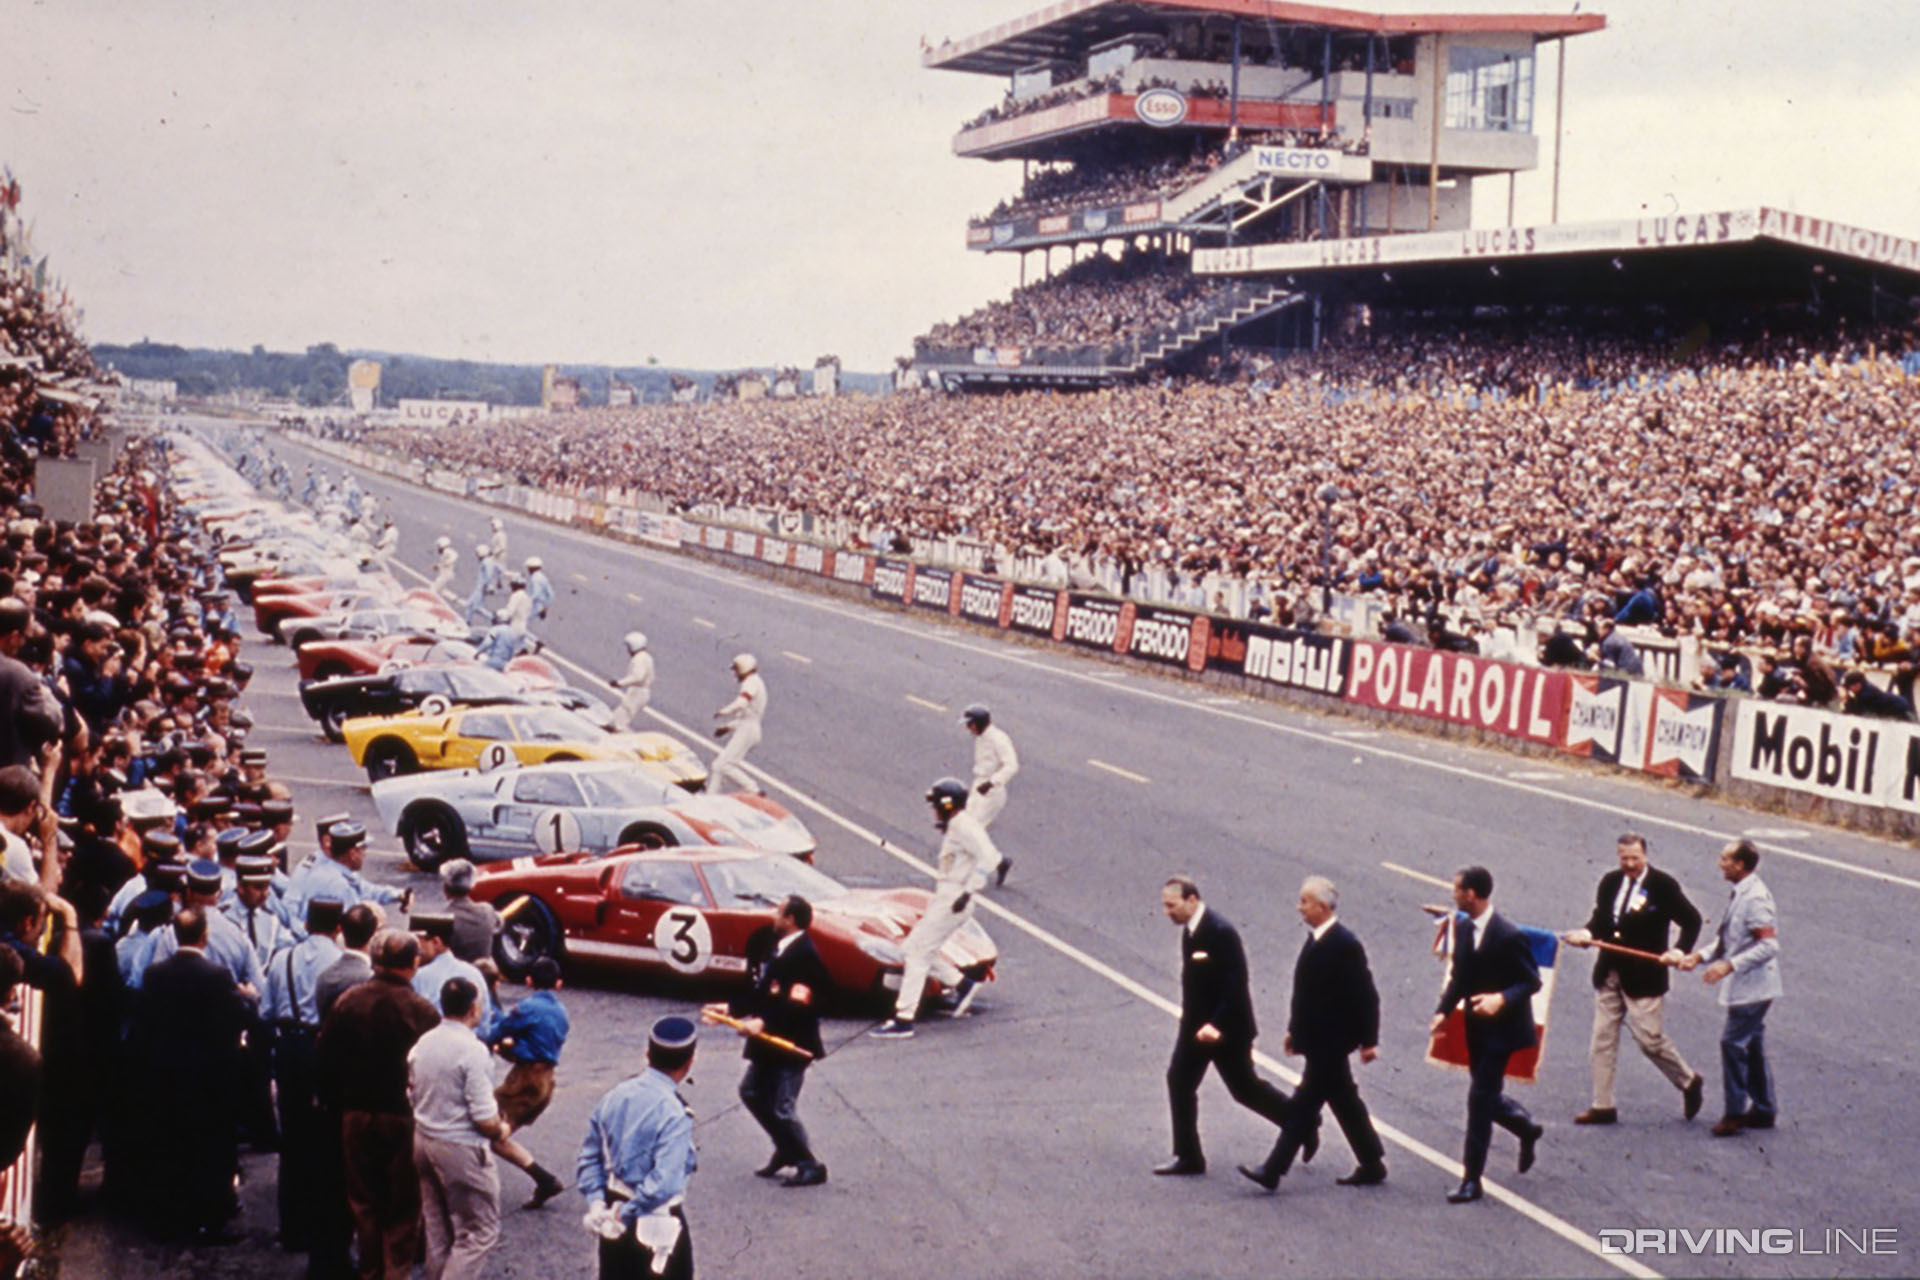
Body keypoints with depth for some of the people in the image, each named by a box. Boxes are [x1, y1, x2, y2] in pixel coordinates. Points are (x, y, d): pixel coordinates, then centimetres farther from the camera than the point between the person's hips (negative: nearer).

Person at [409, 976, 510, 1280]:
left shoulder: (421, 1044, 4)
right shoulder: (472, 1051, -20)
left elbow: (413, 1097, 12)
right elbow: (485, 1119, -20)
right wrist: (502, 1131, -1)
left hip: (423, 1140, 8)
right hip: (461, 1151, -8)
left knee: (437, 1229, 17)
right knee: (480, 1231, 1)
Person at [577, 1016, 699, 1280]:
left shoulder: (615, 1096, -1)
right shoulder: (674, 1114, -23)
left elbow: (589, 1156, 5)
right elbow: (664, 1182, -29)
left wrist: (597, 1204, -1)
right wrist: (627, 1215, -19)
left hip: (615, 1216, 7)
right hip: (656, 1227, -7)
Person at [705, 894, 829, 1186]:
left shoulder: (803, 955, -21)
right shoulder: (781, 949, 11)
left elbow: (798, 1004, -27)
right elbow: (764, 992, 16)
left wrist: (763, 1023, -31)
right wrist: (731, 1008, 12)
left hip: (791, 1046, -11)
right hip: (770, 1042, 11)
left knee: (782, 1108, -6)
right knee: (752, 1092, 19)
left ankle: (810, 1166, 8)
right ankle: (786, 1149, 32)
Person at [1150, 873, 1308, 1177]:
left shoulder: (1220, 932, -23)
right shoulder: (1189, 930, 5)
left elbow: (1236, 984, -26)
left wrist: (1217, 1025, -32)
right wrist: (1192, 1021, 19)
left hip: (1227, 1027, -8)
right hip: (1196, 1026, 8)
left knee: (1245, 1088, 4)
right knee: (1179, 1081, 2)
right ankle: (1188, 1157, 9)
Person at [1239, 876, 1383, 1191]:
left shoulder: (1344, 944, -19)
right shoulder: (1316, 939, 8)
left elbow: (1365, 996, -17)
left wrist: (1369, 1040, -16)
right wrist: (1295, 1029, 18)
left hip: (1330, 1041, -9)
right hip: (1318, 1038, 9)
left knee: (1305, 1103, -4)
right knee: (1343, 1101, 15)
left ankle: (1274, 1171, 0)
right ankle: (1372, 1166, 24)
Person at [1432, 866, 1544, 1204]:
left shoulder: (1509, 936, -21)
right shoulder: (1463, 928, 1)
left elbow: (1531, 982, -15)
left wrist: (1502, 999, -31)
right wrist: (1443, 1010, -5)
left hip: (1502, 1027, -7)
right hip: (1476, 1026, 8)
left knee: (1480, 1097, -7)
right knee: (1486, 1096, 17)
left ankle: (1471, 1179, 1)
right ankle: (1527, 1129, 46)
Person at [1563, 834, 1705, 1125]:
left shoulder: (1663, 885, -8)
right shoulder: (1610, 882, 7)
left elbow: (1692, 921, -5)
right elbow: (1600, 919, 10)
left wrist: (1679, 950, -21)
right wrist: (1586, 934, -13)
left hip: (1643, 977, -6)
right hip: (1609, 973, 6)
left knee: (1649, 1039, -2)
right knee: (1602, 1038, 6)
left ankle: (1689, 1082, 24)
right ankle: (1602, 1106, 14)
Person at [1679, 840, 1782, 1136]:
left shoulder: (1756, 898, -20)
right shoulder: (1740, 894, 10)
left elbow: (1769, 945, -25)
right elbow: (1727, 938, 19)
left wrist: (1730, 966, -28)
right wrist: (1701, 956, 6)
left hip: (1752, 987, -10)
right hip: (1745, 987, 10)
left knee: (1732, 1041, -7)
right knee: (1752, 1045, 15)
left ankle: (1735, 1111, 1)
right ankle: (1764, 1110, 24)